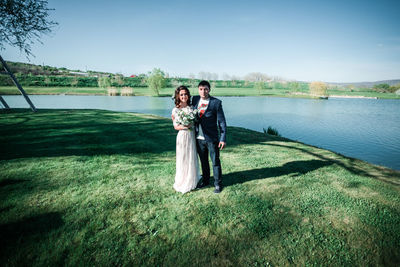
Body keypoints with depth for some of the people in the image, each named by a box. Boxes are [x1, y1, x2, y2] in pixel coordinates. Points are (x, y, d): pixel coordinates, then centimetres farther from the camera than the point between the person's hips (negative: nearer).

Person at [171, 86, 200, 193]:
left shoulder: (191, 108, 6)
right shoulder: (175, 110, -6)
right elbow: (176, 126, -5)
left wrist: (190, 125, -6)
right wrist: (184, 126, -20)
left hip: (192, 136, 5)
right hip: (182, 136, -4)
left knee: (192, 158, 14)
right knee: (183, 159, 3)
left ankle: (192, 181, 32)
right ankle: (183, 183, 20)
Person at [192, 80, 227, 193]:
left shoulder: (216, 102, -7)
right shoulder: (195, 99, 5)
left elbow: (221, 121, -7)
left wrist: (223, 139, -11)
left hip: (212, 138, -4)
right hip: (199, 138, 4)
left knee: (215, 162, 7)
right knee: (203, 161, 18)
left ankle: (218, 184, 24)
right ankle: (205, 180, 37)